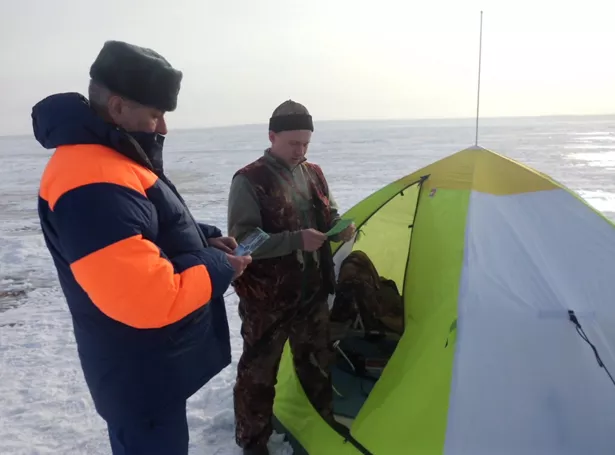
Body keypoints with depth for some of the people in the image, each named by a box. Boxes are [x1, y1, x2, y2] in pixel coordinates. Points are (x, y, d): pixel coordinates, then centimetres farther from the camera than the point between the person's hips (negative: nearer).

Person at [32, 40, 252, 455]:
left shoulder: (110, 159, 6)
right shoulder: (90, 183, -30)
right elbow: (145, 297, -34)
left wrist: (204, 238, 2)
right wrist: (217, 268, -19)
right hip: (141, 374, -10)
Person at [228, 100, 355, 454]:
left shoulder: (314, 174, 6)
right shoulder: (250, 181, -14)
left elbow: (329, 217, 16)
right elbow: (242, 242, -20)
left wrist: (342, 228, -8)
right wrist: (296, 240, -28)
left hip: (312, 292, 6)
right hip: (267, 300, -6)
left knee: (317, 364, 21)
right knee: (259, 372, 9)